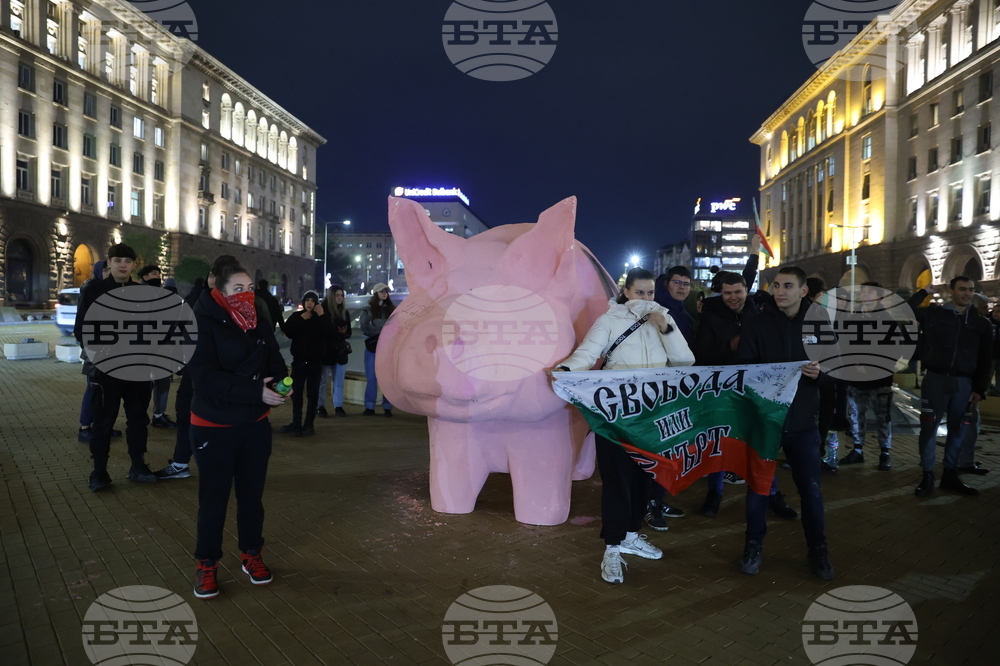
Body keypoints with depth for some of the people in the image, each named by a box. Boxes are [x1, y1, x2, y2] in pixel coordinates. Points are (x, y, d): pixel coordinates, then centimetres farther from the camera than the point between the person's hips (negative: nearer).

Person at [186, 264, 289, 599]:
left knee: (252, 495, 16)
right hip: (214, 427, -5)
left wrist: (280, 384, -20)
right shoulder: (203, 325, -14)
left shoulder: (260, 325, 4)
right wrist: (255, 391, -31)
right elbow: (205, 377, -24)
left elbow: (275, 364, 4)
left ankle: (251, 554, 33)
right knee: (213, 498, 7)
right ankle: (207, 564, 24)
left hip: (255, 424, 5)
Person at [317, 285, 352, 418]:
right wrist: (337, 332, -12)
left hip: (340, 351, 5)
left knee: (339, 381, 7)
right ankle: (320, 406, 7)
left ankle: (338, 406, 13)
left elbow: (348, 332, 12)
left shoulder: (345, 312, 10)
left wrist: (344, 333, -9)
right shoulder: (323, 310, -7)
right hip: (325, 350, -5)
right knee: (322, 380, 0)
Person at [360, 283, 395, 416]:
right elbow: (365, 328, -6)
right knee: (371, 378, -1)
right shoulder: (368, 309, 3)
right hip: (372, 346, -2)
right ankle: (369, 407, 4)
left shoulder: (391, 309, 10)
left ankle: (387, 407, 4)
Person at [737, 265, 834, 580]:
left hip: (803, 420, 1)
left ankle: (817, 549, 26)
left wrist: (821, 372, -13)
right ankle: (754, 545, 24)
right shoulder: (756, 323, -3)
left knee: (810, 488, 9)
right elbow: (743, 368, -6)